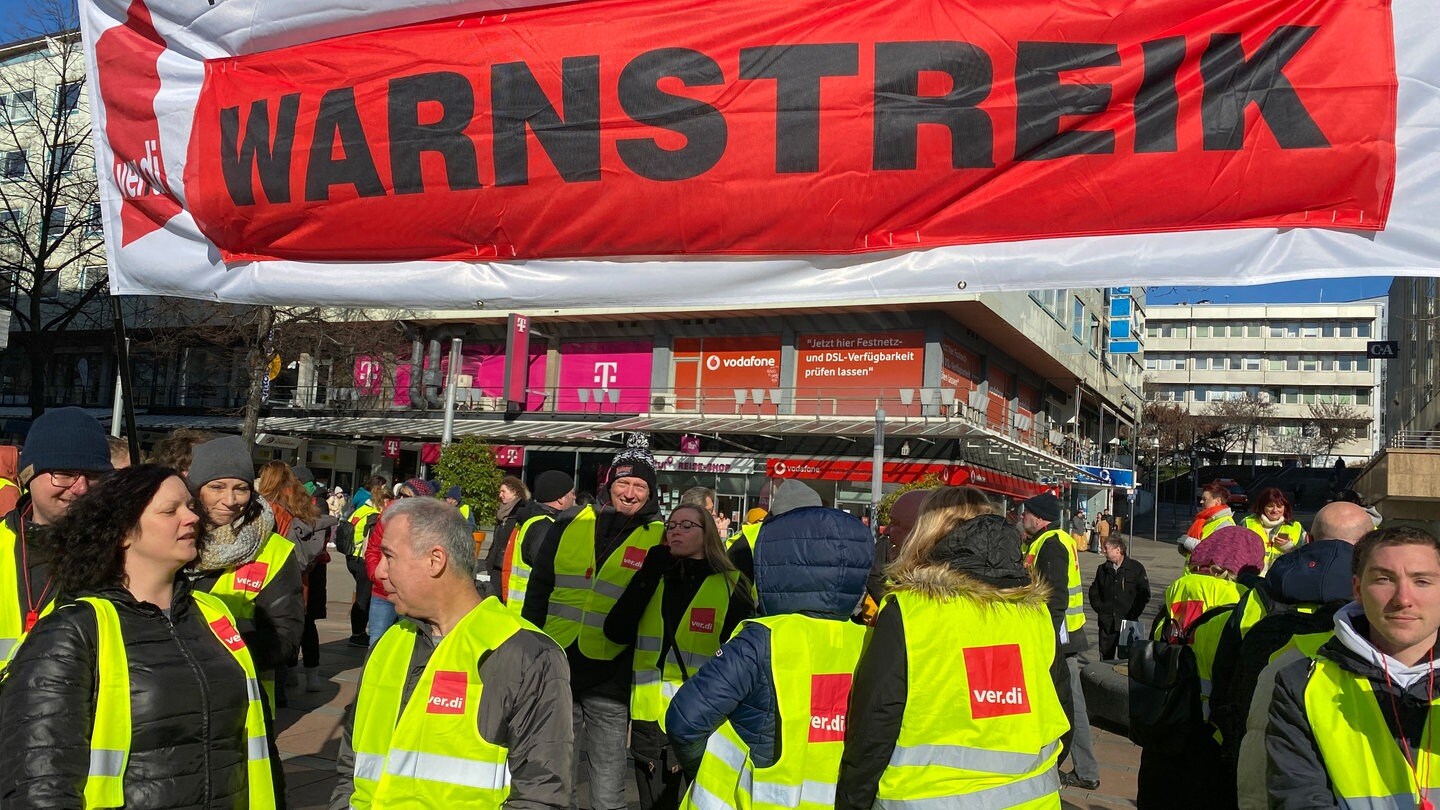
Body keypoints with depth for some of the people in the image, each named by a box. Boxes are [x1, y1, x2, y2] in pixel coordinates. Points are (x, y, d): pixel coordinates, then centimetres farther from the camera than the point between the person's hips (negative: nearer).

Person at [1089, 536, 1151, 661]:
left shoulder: (1136, 568, -2)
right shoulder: (1102, 569, 9)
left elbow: (1144, 594, -1)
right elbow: (1094, 592, 19)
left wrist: (1133, 614, -6)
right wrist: (1099, 609, 6)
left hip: (1128, 622, -3)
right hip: (1106, 623, 4)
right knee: (1105, 658, 6)